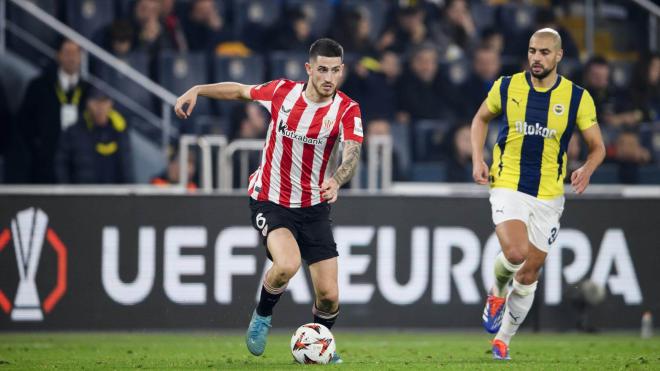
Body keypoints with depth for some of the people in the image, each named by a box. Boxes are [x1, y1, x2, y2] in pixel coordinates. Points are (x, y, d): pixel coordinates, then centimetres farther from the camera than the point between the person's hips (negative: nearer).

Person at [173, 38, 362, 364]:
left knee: (328, 296, -3)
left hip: (314, 207, 1)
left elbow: (352, 153, -26)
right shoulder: (282, 91, -7)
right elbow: (240, 91, 13)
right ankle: (262, 316, 1)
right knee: (287, 265, -30)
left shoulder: (347, 110, -10)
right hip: (270, 200, -1)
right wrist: (197, 90, 3)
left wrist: (336, 180, -46)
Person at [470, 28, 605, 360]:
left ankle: (502, 339, 26)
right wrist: (477, 159, 2)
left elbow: (597, 147, 2)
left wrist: (587, 170, -20)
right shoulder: (507, 87, -2)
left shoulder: (577, 97, -5)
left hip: (548, 195, 1)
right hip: (508, 186, -1)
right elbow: (481, 118, 16)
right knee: (515, 253, -25)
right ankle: (497, 292, 10)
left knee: (529, 274, 6)